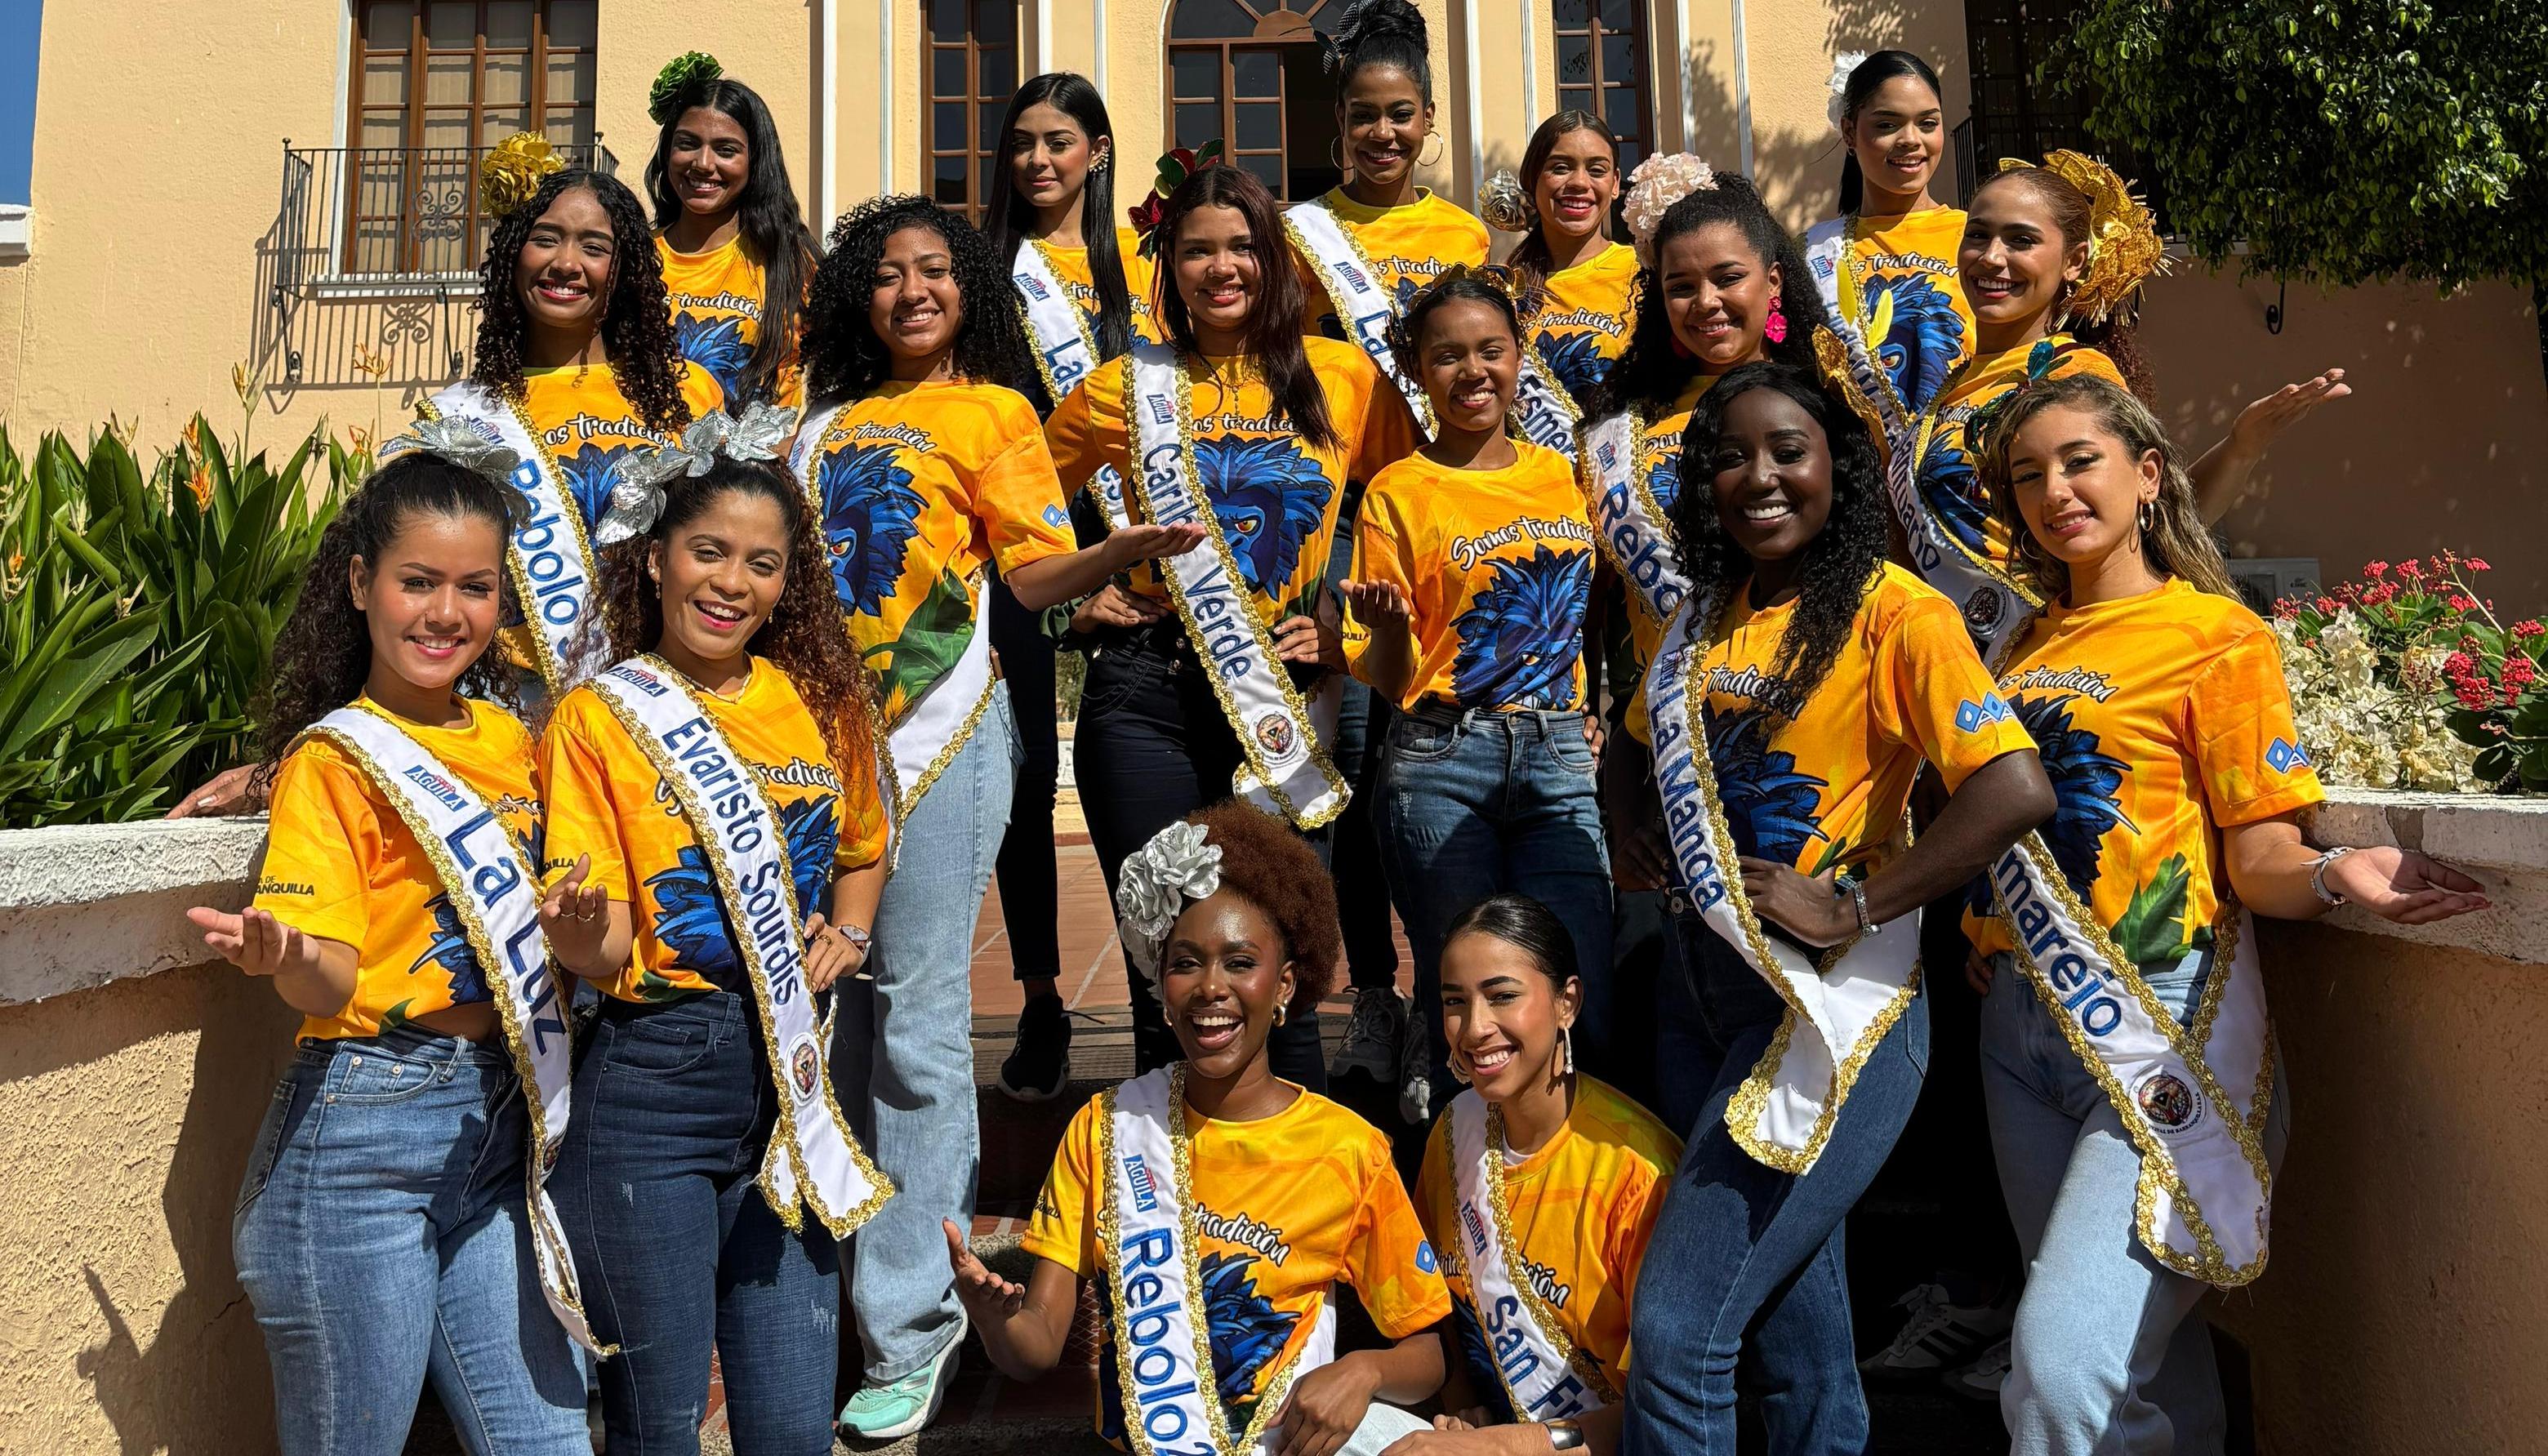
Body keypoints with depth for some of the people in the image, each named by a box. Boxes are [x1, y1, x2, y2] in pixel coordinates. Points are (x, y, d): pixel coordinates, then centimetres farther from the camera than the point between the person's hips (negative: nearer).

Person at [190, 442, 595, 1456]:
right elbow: (331, 982, -15)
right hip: (362, 1129, -5)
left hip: (499, 1117, 5)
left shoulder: (509, 735, 9)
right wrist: (283, 959, -34)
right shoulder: (332, 761, -6)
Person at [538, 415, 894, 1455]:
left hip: (788, 1082, 4)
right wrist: (580, 925, -31)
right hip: (651, 1087, -3)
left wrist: (846, 934, 4)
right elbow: (597, 955, -9)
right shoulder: (599, 715, -5)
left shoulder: (820, 701, 5)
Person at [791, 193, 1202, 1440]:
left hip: (937, 729, -5)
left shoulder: (990, 411, 5)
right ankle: (845, 1276, 24)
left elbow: (1035, 571, -6)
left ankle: (908, 1332, 2)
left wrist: (1127, 549, -23)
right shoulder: (825, 425, 22)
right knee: (841, 1006, 9)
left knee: (915, 1020, -7)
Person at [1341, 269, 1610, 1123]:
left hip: (1560, 758, 3)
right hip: (1441, 762, -3)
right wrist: (1387, 627, -19)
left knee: (1584, 1014, -3)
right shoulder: (1399, 493, 1)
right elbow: (1387, 678, 0)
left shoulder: (1561, 474, 12)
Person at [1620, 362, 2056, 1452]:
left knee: (1677, 1327, -6)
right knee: (1793, 1324, 19)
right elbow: (1667, 759, 23)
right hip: (1722, 980, 7)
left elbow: (2016, 790, -23)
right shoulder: (1708, 613, 9)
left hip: (1833, 1000, -7)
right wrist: (1665, 867, 6)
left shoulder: (1892, 609, -12)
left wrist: (1852, 907, -20)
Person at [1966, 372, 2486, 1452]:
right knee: (2143, 1346, 16)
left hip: (2161, 1034, -6)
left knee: (2066, 1369, -16)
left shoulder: (2218, 634, -4)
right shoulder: (2028, 644, 14)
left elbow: (2259, 857, -9)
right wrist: (1982, 931, 8)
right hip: (2022, 1019, 6)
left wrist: (2331, 874, -30)